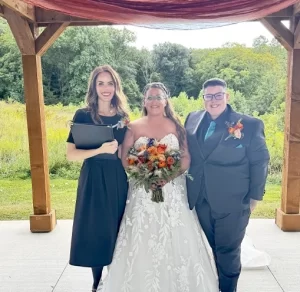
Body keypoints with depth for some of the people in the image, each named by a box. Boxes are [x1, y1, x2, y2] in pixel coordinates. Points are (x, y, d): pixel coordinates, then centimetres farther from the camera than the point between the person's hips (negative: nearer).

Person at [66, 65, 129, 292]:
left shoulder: (122, 115, 5)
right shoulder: (83, 115, -7)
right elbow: (71, 154, -12)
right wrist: (100, 150, -24)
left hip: (119, 180, 4)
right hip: (94, 180, -3)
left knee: (119, 232, 12)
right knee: (97, 232, 7)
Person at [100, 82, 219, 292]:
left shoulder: (176, 127, 5)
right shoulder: (134, 128, 4)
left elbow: (187, 159, 1)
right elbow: (125, 159, 0)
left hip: (173, 193, 1)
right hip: (142, 193, 0)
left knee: (175, 238, 5)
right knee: (142, 241, 4)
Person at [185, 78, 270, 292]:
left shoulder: (250, 125, -7)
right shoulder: (192, 120, 4)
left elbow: (260, 162, -3)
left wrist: (255, 197, -4)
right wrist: (185, 190, 9)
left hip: (232, 202, -3)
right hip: (200, 201, 4)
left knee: (228, 251, 11)